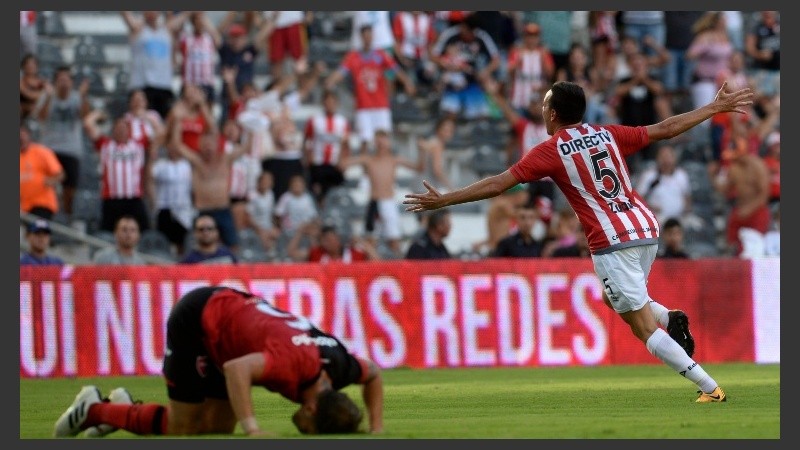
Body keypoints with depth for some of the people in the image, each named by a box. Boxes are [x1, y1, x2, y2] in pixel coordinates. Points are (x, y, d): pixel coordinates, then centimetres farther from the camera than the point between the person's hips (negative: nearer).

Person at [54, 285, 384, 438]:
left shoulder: (340, 365, -13)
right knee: (184, 432, -3)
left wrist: (377, 429, -2)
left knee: (217, 431, 7)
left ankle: (124, 409, 23)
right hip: (197, 317, -8)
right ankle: (93, 410, 13)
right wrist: (251, 428, -49)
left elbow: (373, 374, 9)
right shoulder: (296, 363, -37)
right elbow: (237, 369, -47)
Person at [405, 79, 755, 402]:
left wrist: (443, 201, 0)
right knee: (613, 297, 31)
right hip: (647, 229, 6)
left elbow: (497, 184, -5)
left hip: (612, 241, -6)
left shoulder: (550, 151, -2)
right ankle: (670, 317, 5)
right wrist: (716, 108, 26)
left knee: (646, 331, -1)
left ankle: (709, 387, -8)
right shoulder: (608, 135, 11)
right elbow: (666, 128, 15)